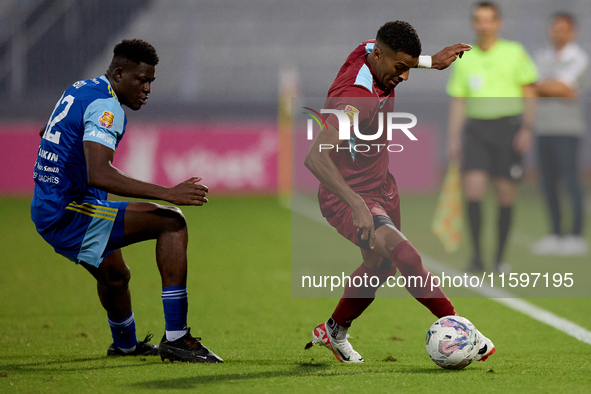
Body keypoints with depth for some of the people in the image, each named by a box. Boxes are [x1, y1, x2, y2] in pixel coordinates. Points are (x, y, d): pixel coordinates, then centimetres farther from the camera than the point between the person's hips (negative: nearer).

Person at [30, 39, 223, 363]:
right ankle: (175, 338, -23)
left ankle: (125, 344, 63)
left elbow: (46, 132, 34)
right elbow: (98, 175, -33)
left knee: (115, 276, 34)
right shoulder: (106, 106, -18)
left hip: (47, 211, 11)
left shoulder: (79, 91, 13)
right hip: (69, 214, -11)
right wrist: (168, 194, -35)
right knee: (171, 222, -18)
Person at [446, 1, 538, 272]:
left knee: (505, 193, -1)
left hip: (508, 125, -1)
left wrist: (527, 128, -8)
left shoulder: (514, 53, 3)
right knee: (473, 187, -15)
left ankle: (500, 258, 9)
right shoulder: (463, 59, 10)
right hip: (476, 127, 1)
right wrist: (453, 138, 5)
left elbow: (529, 94, 3)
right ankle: (477, 254, -8)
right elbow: (458, 102, 12)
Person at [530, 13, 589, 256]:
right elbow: (530, 90, 6)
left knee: (570, 180, -11)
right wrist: (555, 91, -9)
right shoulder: (543, 57, 17)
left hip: (566, 128, -6)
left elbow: (560, 87, -13)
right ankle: (555, 235, 12)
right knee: (548, 184, 6)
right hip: (544, 127, 6)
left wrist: (539, 86, -1)